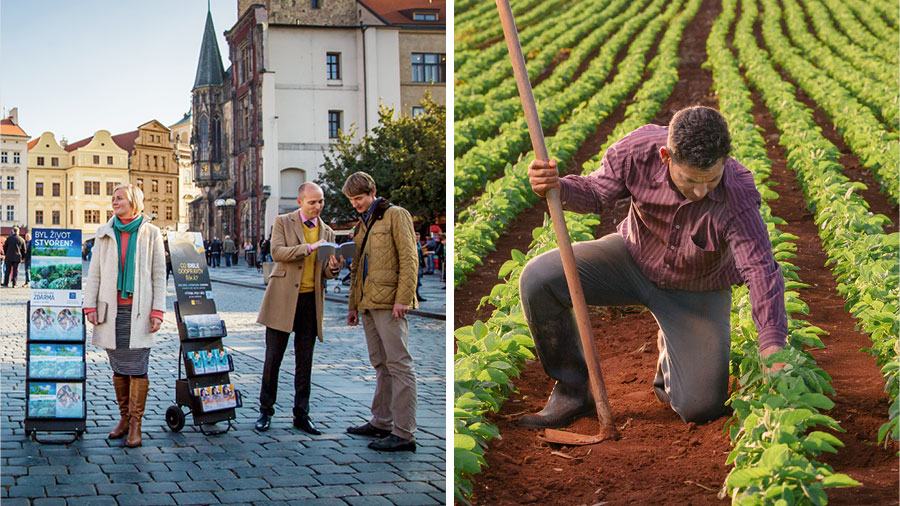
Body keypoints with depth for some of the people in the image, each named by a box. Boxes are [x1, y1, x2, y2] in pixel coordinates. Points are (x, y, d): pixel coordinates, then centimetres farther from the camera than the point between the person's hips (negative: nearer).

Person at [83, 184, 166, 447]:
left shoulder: (151, 233, 3)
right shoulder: (105, 233, 11)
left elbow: (159, 275, 3)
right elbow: (95, 272, 11)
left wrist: (157, 311, -4)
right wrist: (90, 305, 2)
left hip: (138, 311, -3)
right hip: (111, 309, 3)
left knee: (137, 368, -4)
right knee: (118, 368, 7)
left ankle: (135, 424, 1)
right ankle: (124, 419, 17)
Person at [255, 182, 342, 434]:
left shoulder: (326, 231, 13)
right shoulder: (283, 222, 3)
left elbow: (326, 272, 12)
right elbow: (277, 252, -13)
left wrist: (333, 268, -12)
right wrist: (309, 248, -21)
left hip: (311, 300, 3)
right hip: (283, 299, -3)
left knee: (304, 361, 6)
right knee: (273, 357, 1)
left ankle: (301, 415, 13)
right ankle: (265, 411, 13)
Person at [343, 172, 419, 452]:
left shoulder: (395, 216, -2)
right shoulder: (361, 225, 21)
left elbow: (409, 259, -9)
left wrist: (403, 299, -16)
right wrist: (352, 305, 21)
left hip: (389, 302, -8)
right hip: (368, 304, 8)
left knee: (399, 364, -9)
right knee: (380, 365, 12)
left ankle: (404, 433, -11)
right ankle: (381, 422, 18)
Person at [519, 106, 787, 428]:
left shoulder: (737, 195, -34)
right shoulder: (638, 150, -28)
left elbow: (760, 269, -35)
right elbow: (597, 193, -9)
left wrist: (772, 346, -46)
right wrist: (557, 188, -32)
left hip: (696, 292, -2)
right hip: (634, 257, 2)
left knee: (702, 409, -14)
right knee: (538, 280, -22)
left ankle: (671, 350, 22)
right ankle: (572, 391, -2)